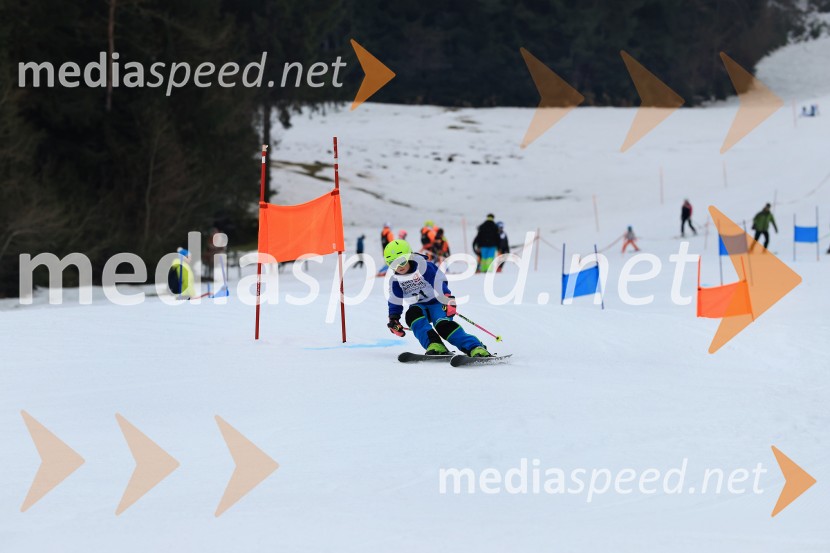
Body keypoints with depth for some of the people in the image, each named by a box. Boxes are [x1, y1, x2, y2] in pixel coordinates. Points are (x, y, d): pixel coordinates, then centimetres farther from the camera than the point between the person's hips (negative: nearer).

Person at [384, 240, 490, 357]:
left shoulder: (424, 267, -17)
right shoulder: (395, 280, 0)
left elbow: (439, 283, -23)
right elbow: (395, 302, 10)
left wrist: (448, 300, -34)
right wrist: (393, 319, 3)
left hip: (436, 302, -5)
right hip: (419, 307, 5)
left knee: (443, 325, -33)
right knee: (412, 315, -32)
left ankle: (476, 348, -43)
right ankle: (434, 345, -43)